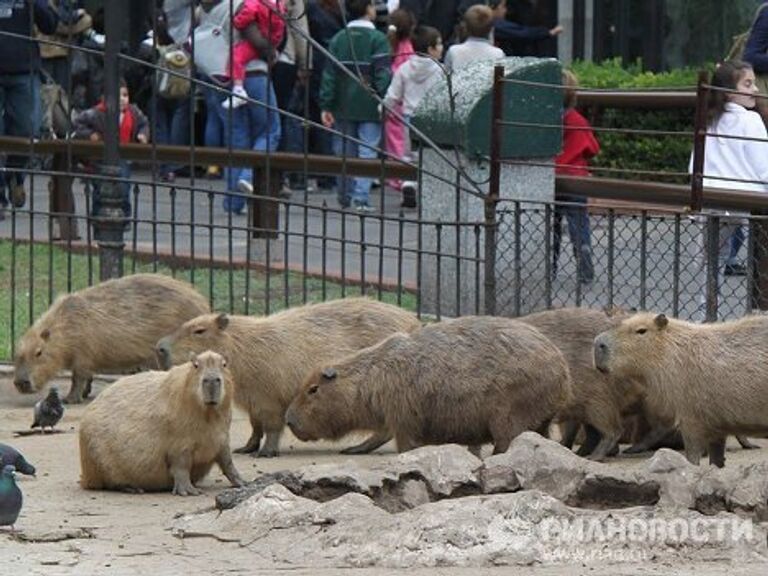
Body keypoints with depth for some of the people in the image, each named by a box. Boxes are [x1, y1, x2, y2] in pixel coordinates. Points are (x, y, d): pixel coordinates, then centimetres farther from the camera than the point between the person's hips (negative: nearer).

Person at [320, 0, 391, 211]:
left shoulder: (338, 39, 7)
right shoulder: (378, 39, -7)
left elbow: (329, 74, 5)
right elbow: (383, 74, -13)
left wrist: (326, 106, 6)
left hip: (343, 107, 4)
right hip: (369, 107, -4)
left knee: (345, 152, 14)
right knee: (367, 151, -4)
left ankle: (346, 197, 20)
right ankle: (361, 198, -14)